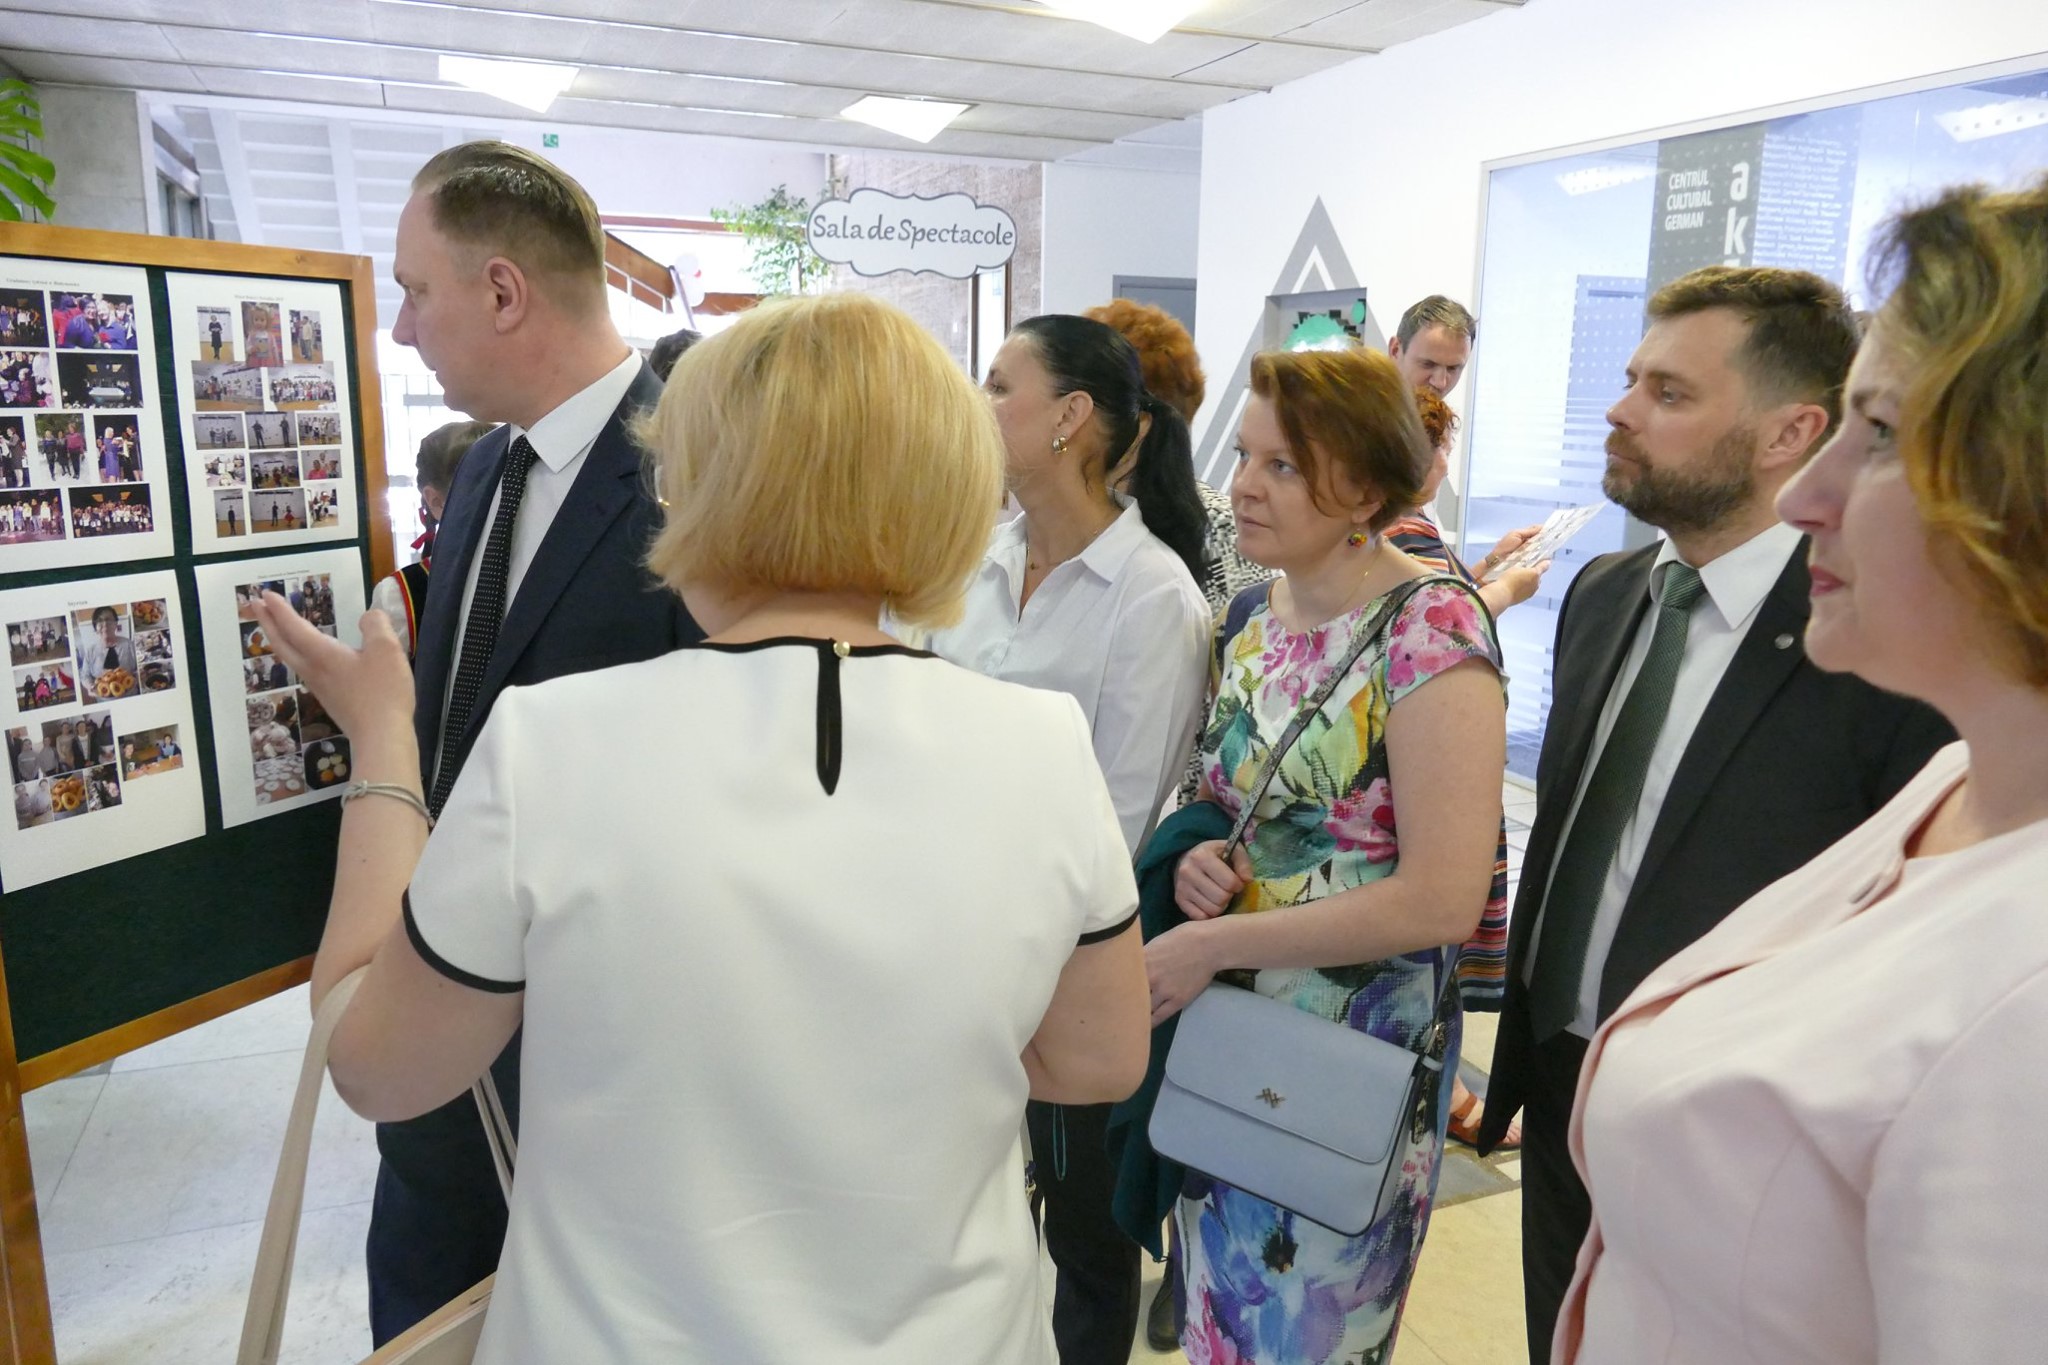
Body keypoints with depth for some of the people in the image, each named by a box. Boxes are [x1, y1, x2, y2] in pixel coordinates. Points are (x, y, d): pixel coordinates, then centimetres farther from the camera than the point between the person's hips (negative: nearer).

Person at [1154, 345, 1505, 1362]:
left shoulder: (1431, 627, -18)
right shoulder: (1250, 614, 4)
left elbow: (1443, 900, -23)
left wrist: (1210, 946, -18)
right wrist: (1200, 857, -6)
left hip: (1354, 1050, -6)